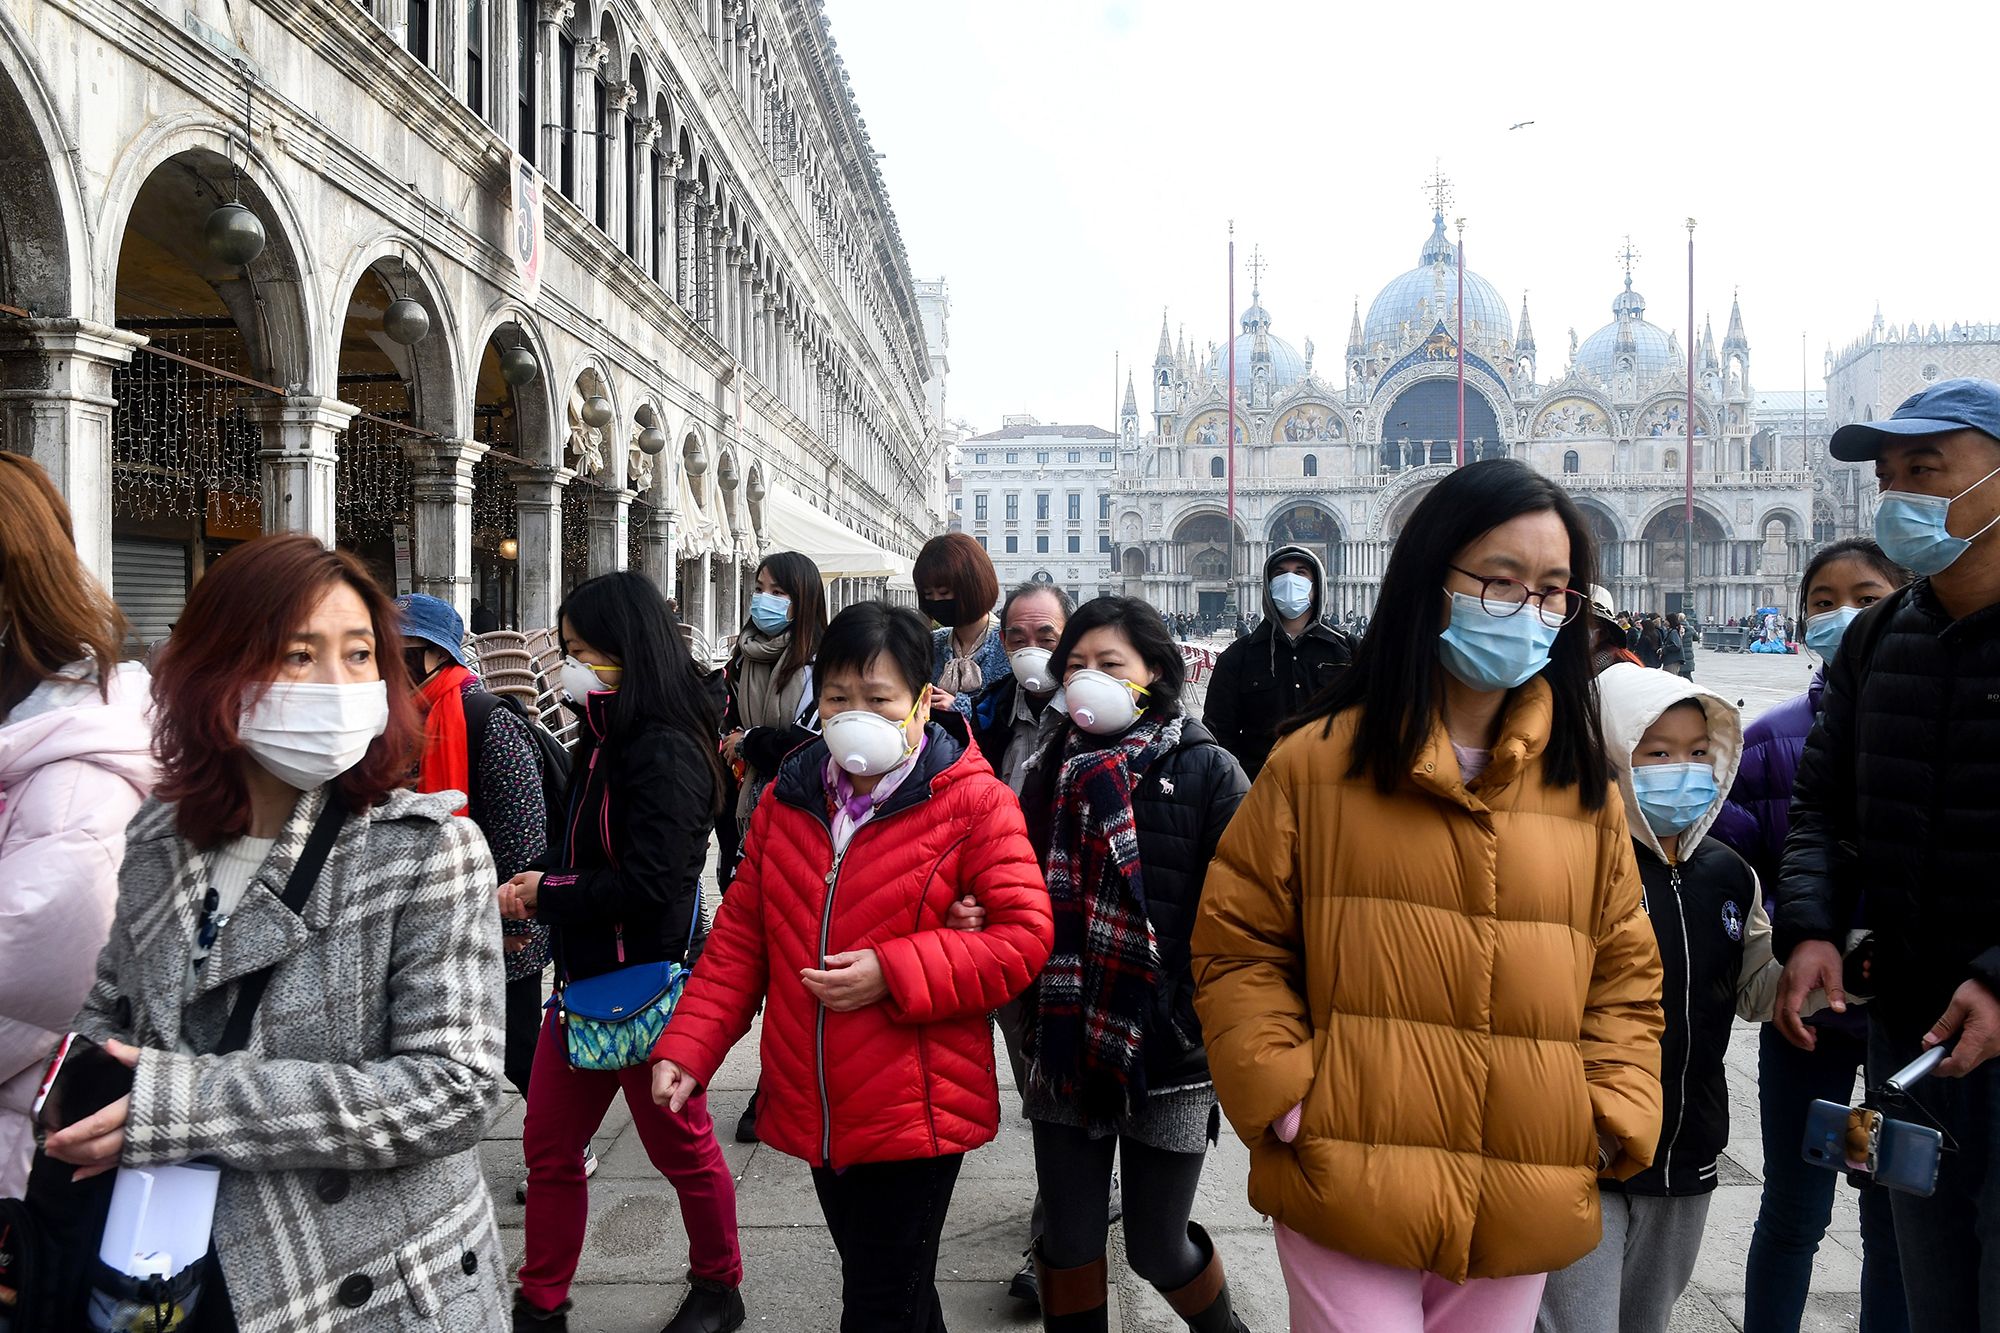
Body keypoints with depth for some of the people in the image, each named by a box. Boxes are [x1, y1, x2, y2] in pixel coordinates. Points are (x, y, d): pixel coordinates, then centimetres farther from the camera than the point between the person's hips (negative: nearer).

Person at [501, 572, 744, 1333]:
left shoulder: (666, 754, -22)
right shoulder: (604, 741, 7)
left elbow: (645, 883, -27)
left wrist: (542, 896, -14)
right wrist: (541, 883, -6)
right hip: (587, 977, 9)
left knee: (681, 1148, 11)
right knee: (548, 1148, 14)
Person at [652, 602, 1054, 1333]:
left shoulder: (973, 802, -11)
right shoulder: (787, 799, 5)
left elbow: (1024, 936, -14)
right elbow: (739, 939, 7)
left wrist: (892, 974, -21)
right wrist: (687, 1048, -4)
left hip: (916, 1114, -5)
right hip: (816, 1114, 5)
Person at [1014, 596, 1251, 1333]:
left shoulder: (1206, 770, -6)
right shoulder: (1052, 768, 7)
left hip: (1170, 1050, -3)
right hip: (1067, 1044, 4)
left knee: (1157, 1247, 9)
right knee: (1069, 1241, 10)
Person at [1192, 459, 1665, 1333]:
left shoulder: (1583, 783, 6)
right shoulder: (1318, 761, -5)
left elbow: (1624, 970, 12)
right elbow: (1237, 946, -1)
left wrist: (1615, 1119, 0)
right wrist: (1283, 1099, -10)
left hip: (1523, 1214, 4)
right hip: (1347, 1195, -4)